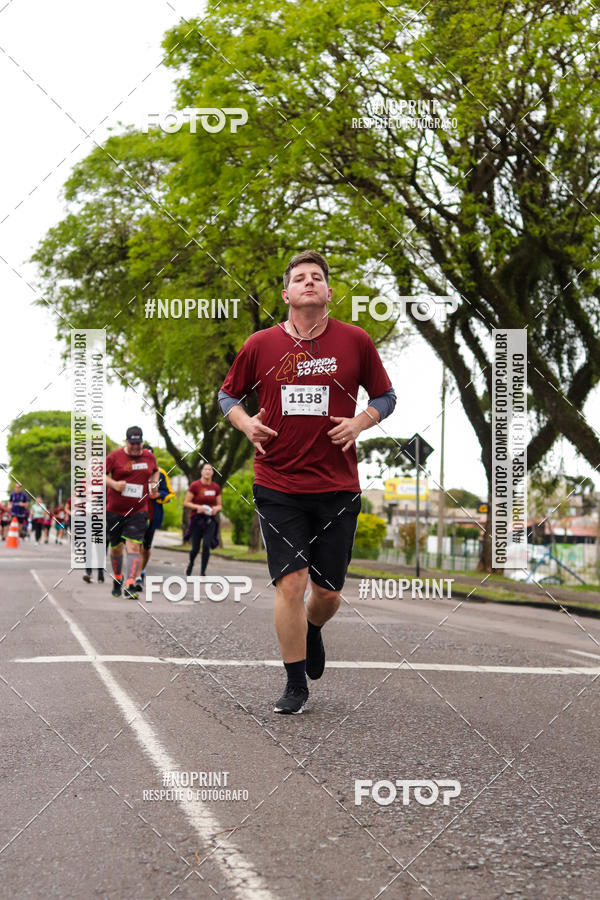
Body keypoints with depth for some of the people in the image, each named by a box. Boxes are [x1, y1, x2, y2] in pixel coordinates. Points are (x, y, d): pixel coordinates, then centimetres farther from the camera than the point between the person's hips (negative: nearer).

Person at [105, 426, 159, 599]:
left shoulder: (149, 457, 7)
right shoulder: (115, 456, -4)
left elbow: (155, 471, 27)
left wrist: (154, 484, 8)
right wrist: (113, 484, -17)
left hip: (138, 511, 1)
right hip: (114, 510, -1)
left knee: (133, 546, -14)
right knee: (116, 547, 10)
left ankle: (130, 586, -18)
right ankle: (117, 580, 34)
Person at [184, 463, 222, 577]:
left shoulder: (216, 487, 5)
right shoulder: (195, 485, -5)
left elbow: (220, 505, 14)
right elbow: (186, 503, -3)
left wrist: (216, 508, -8)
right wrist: (198, 507, -18)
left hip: (210, 520, 2)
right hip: (197, 519, -2)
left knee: (206, 545, -14)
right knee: (195, 548, 1)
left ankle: (203, 572, -3)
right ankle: (191, 563, 35)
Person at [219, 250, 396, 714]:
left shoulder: (355, 341, 1)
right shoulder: (261, 344, 2)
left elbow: (386, 395, 12)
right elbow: (228, 393, 15)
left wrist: (360, 423, -7)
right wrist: (245, 422, -4)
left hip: (337, 486, 1)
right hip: (277, 486, -1)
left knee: (328, 590, 7)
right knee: (291, 581, -8)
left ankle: (312, 629, 44)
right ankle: (296, 684, 6)